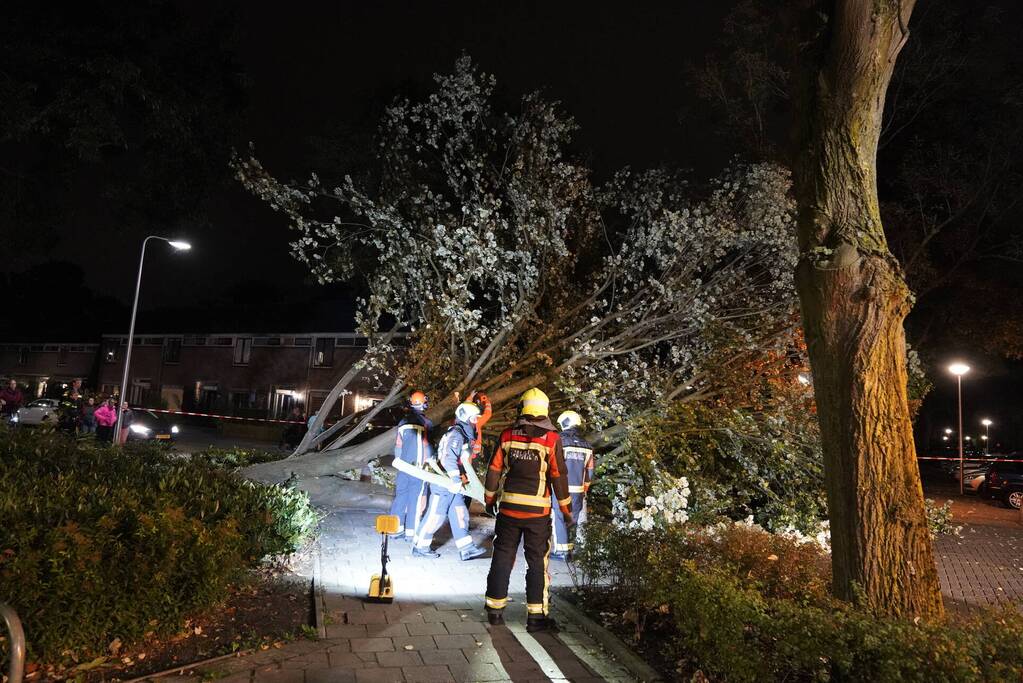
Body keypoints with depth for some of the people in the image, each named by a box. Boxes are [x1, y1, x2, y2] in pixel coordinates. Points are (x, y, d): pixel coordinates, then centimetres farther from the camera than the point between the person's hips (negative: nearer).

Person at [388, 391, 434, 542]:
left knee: (401, 496, 12)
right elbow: (428, 446, -7)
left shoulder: (403, 422, 7)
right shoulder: (426, 423, -9)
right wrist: (431, 460, 6)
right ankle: (411, 532, 0)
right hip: (419, 467, -5)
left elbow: (398, 446, 12)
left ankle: (397, 529, 17)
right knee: (416, 499, 0)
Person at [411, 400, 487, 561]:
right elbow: (448, 457, -29)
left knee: (459, 514, 9)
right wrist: (456, 479, -33)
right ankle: (420, 546, 11)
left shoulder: (465, 436, 16)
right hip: (444, 482, -10)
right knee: (436, 515, -2)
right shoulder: (456, 434, -17)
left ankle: (466, 548, 12)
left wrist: (458, 480, 26)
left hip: (452, 484, 10)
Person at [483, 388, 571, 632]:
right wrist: (566, 506, 5)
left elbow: (494, 469, 4)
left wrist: (489, 498, 17)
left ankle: (495, 609, 21)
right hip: (537, 510, -3)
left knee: (502, 557, 13)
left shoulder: (507, 435, 0)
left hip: (508, 507, 3)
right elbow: (558, 476, -6)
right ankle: (536, 616, 9)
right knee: (537, 562, 6)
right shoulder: (551, 438, -9)